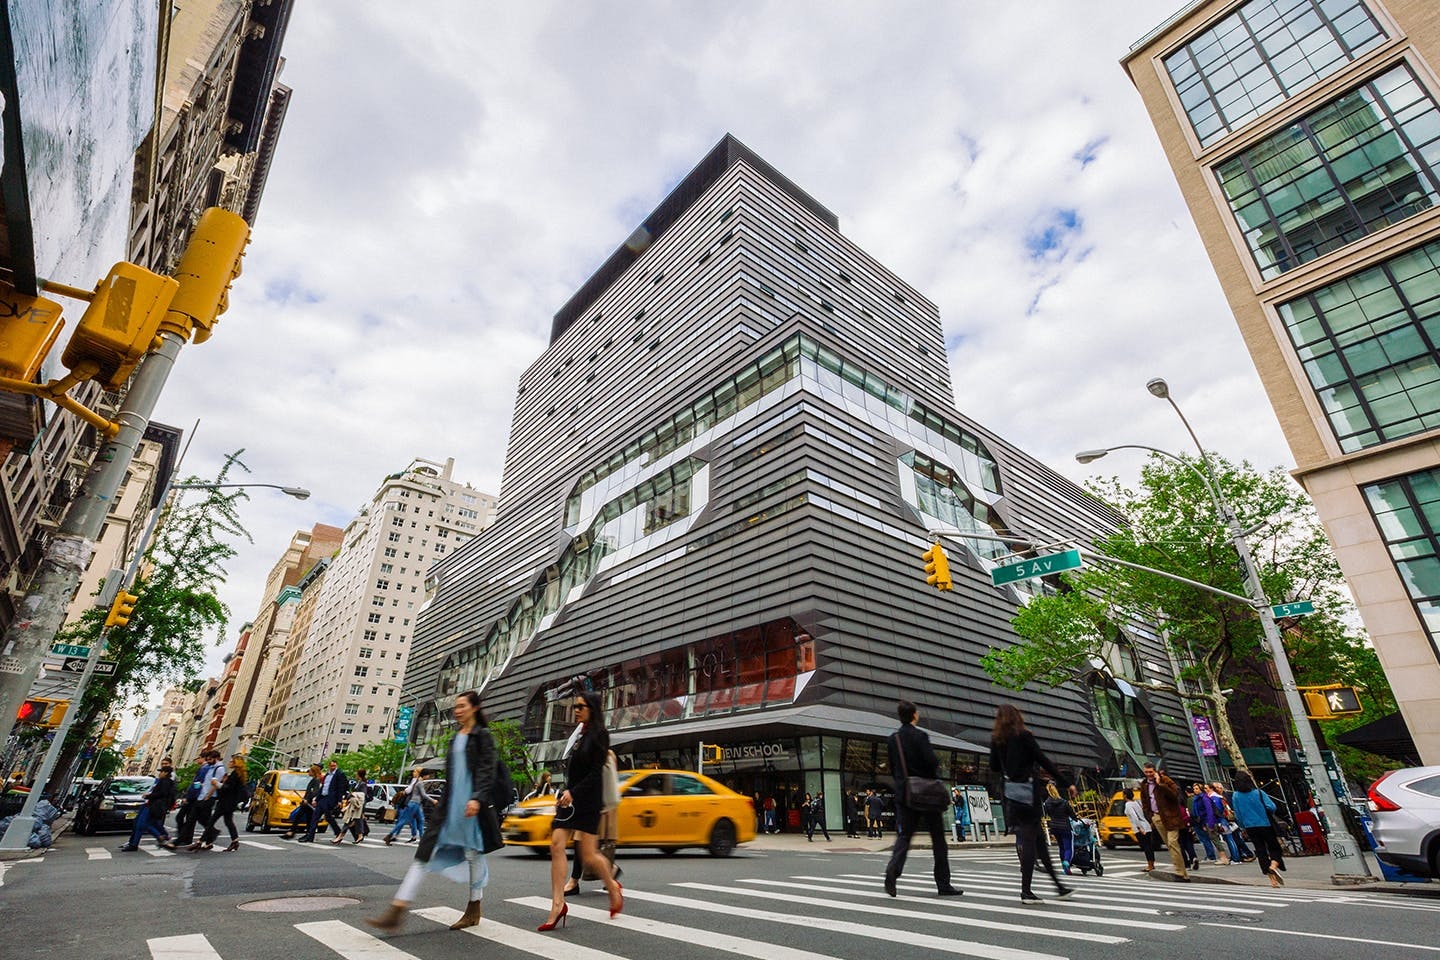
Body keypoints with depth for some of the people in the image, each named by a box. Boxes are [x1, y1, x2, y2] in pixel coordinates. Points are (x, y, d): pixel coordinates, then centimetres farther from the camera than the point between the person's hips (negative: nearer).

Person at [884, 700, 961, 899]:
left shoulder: (892, 739, 5)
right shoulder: (920, 736, -13)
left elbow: (892, 767, 11)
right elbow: (932, 761, -20)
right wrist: (935, 770, 2)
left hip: (903, 793, 4)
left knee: (904, 835, 5)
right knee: (938, 838, 10)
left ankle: (893, 868, -19)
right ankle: (943, 884, 16)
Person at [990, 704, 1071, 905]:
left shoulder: (996, 739, 6)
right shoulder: (1023, 735, -9)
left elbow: (994, 766, 10)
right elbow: (1043, 760, -9)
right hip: (1028, 792, -5)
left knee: (1037, 838, 15)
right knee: (1030, 839, -1)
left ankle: (1057, 884, 23)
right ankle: (1026, 891, -1)